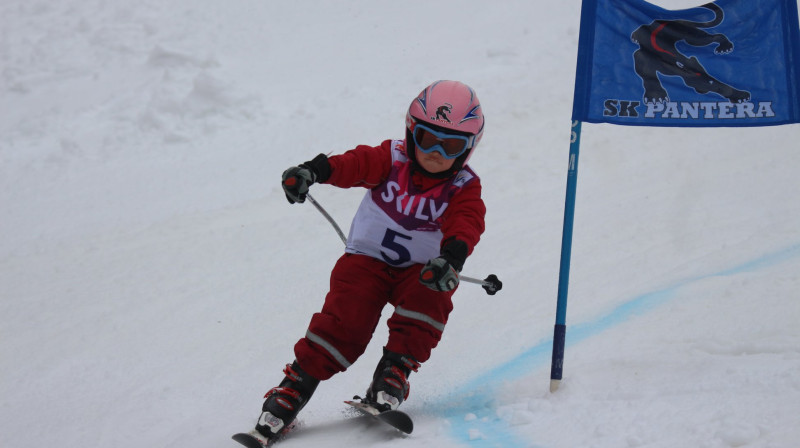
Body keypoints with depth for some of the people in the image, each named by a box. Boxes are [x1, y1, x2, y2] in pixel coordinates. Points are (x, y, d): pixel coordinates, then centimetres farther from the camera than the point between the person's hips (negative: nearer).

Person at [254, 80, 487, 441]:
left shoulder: (463, 188, -8)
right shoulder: (391, 159, -7)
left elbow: (465, 226, -24)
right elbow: (355, 164, -22)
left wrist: (450, 259, -45)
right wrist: (313, 171, -42)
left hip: (419, 269, 1)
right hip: (367, 258, -1)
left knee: (430, 298, -30)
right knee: (344, 319, -18)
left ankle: (394, 374, -22)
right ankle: (295, 387, -13)